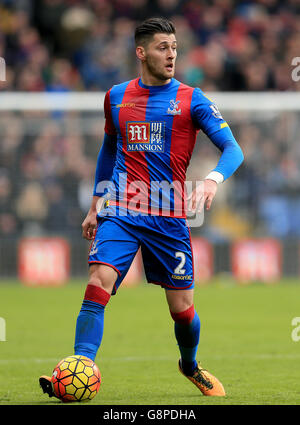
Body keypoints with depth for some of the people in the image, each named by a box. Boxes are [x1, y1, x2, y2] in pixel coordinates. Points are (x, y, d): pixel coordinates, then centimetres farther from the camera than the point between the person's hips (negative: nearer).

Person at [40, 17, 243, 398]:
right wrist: (95, 205, 22)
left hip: (169, 216, -1)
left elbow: (232, 148, -5)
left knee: (182, 306, 3)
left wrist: (213, 179, -25)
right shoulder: (116, 97, 10)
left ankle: (191, 365, 32)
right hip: (120, 210, 1)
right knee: (99, 281, -21)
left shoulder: (191, 100, 1)